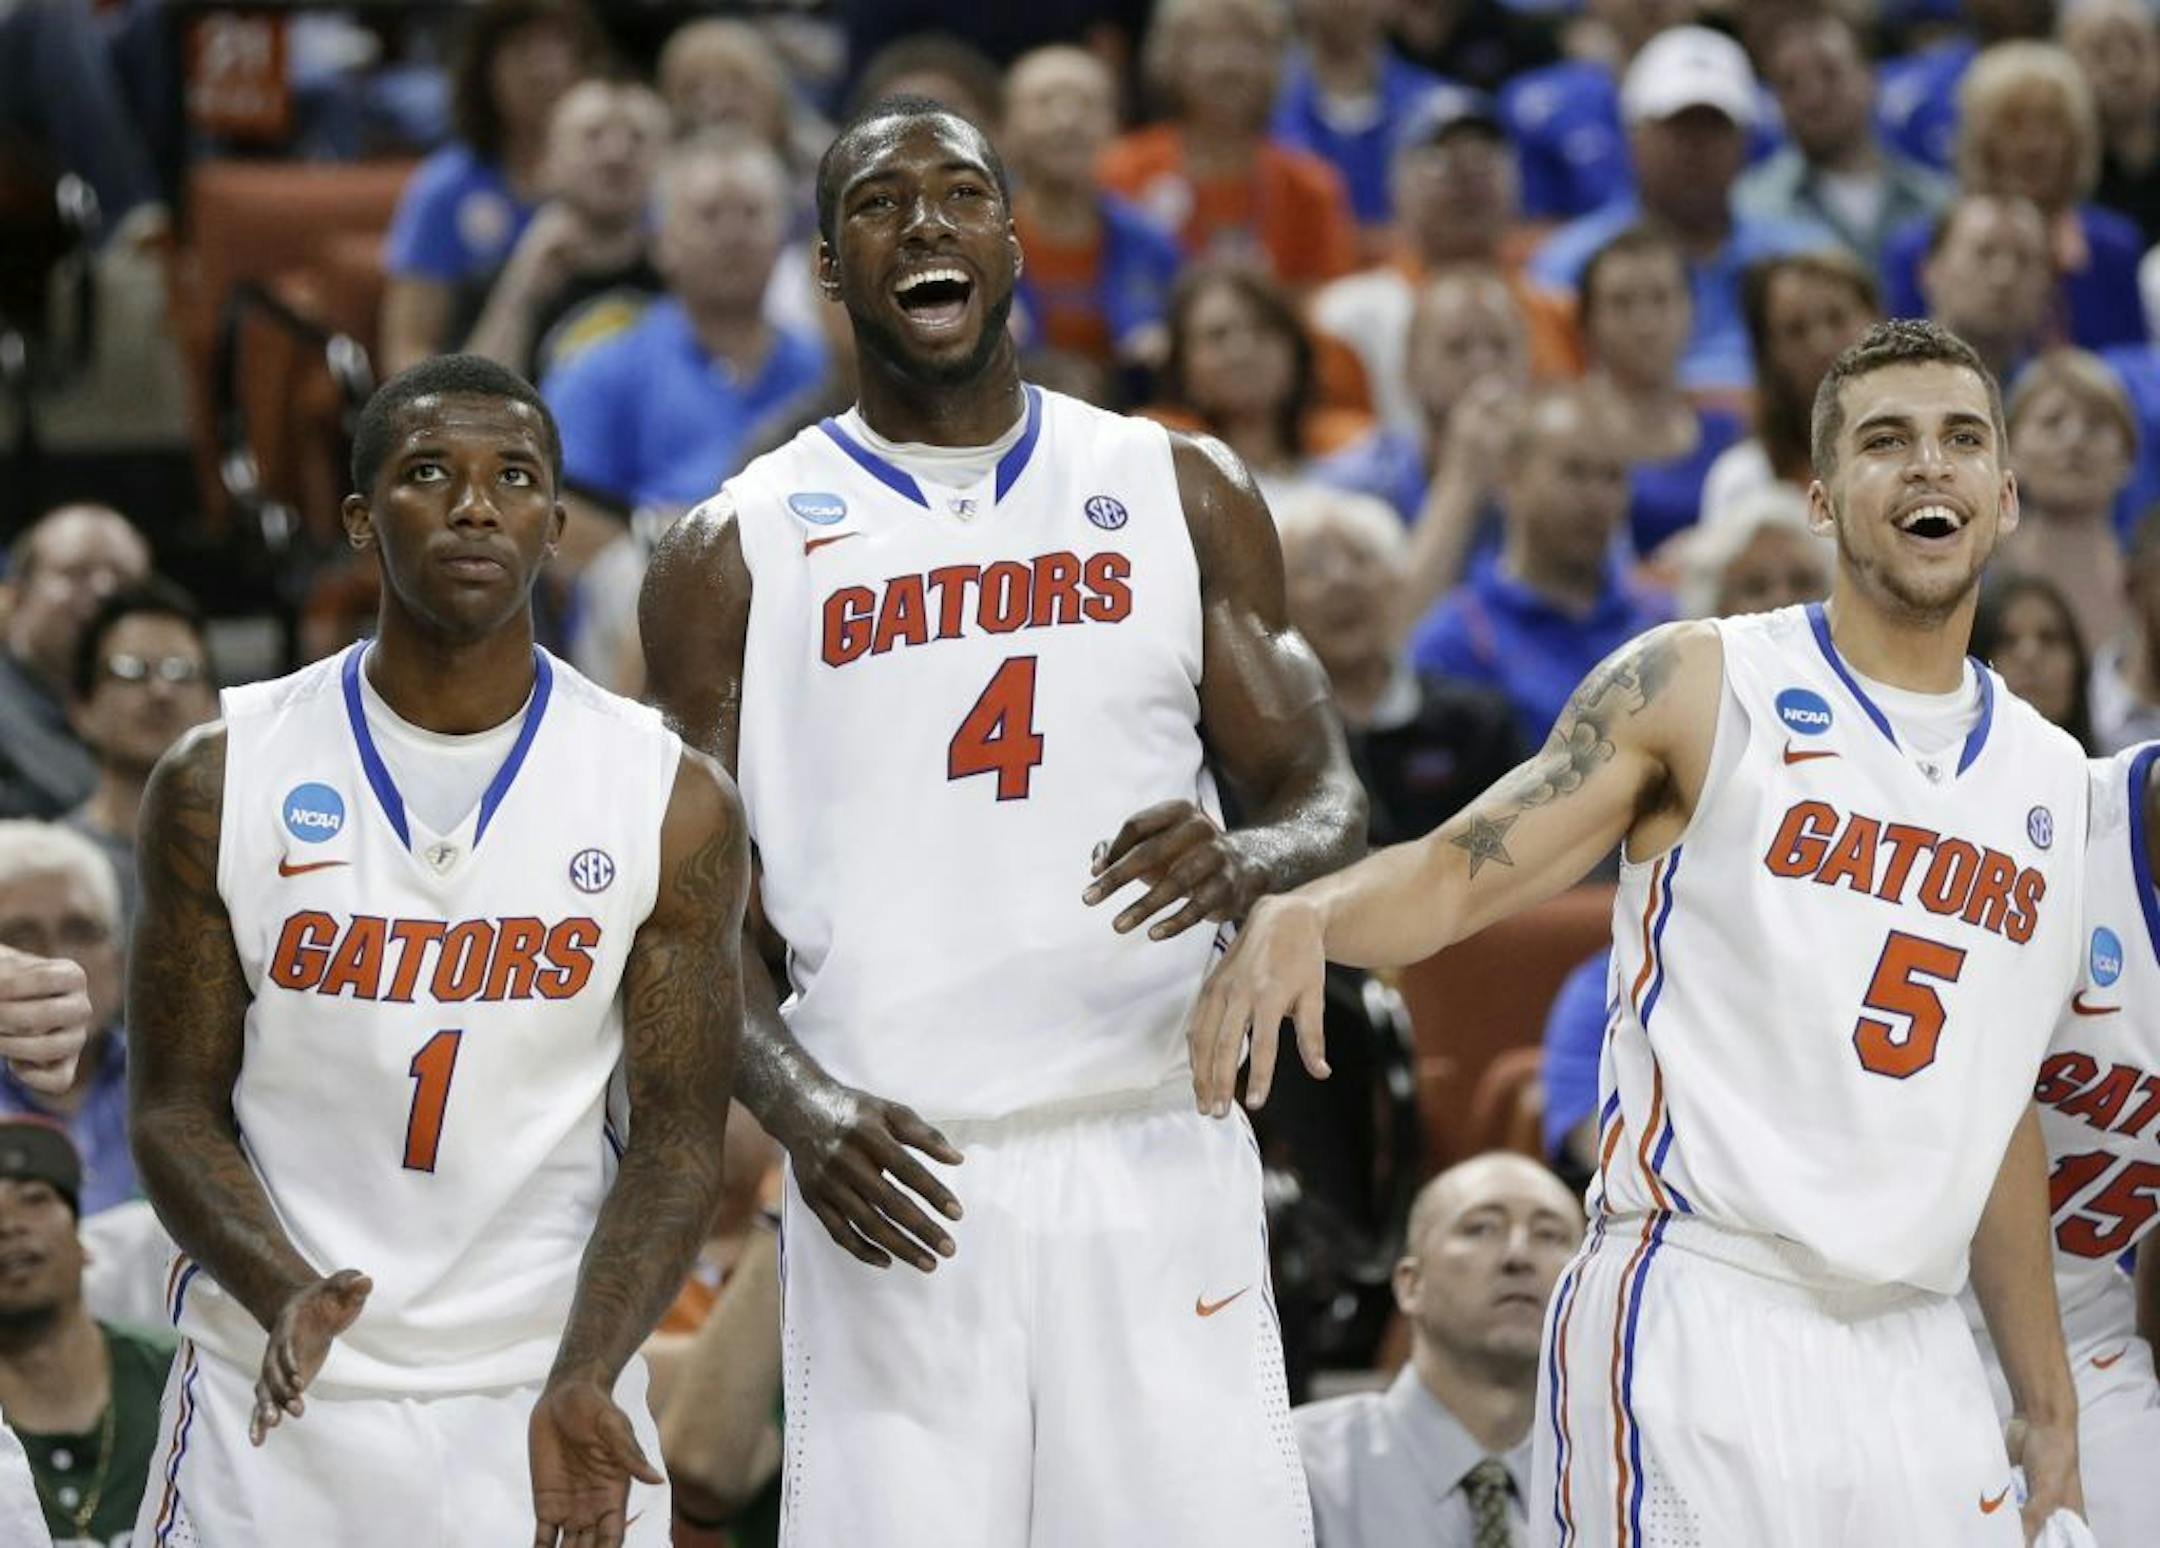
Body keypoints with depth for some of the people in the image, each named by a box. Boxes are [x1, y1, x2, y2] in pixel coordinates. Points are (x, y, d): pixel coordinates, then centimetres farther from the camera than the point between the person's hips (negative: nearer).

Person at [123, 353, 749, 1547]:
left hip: (536, 1397, 0)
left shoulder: (674, 803, -2)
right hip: (273, 1401, 0)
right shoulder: (220, 783, -1)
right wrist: (281, 1291, -18)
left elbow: (676, 1138, -2)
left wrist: (580, 1384, -16)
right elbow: (175, 1106, 0)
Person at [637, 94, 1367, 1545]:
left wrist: (1245, 863, -15)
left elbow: (1330, 803, 10)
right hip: (893, 1176, -1)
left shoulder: (1183, 495, 11)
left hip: (1155, 1154, 1)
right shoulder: (737, 550, 8)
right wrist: (797, 1100, -14)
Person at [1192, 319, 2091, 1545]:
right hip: (1695, 1318, -5)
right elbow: (1459, 873, -6)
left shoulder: (2051, 778, 15)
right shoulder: (1698, 688, 0)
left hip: (1918, 1355, 5)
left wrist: (2051, 1406, 21)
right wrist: (1305, 913, -28)